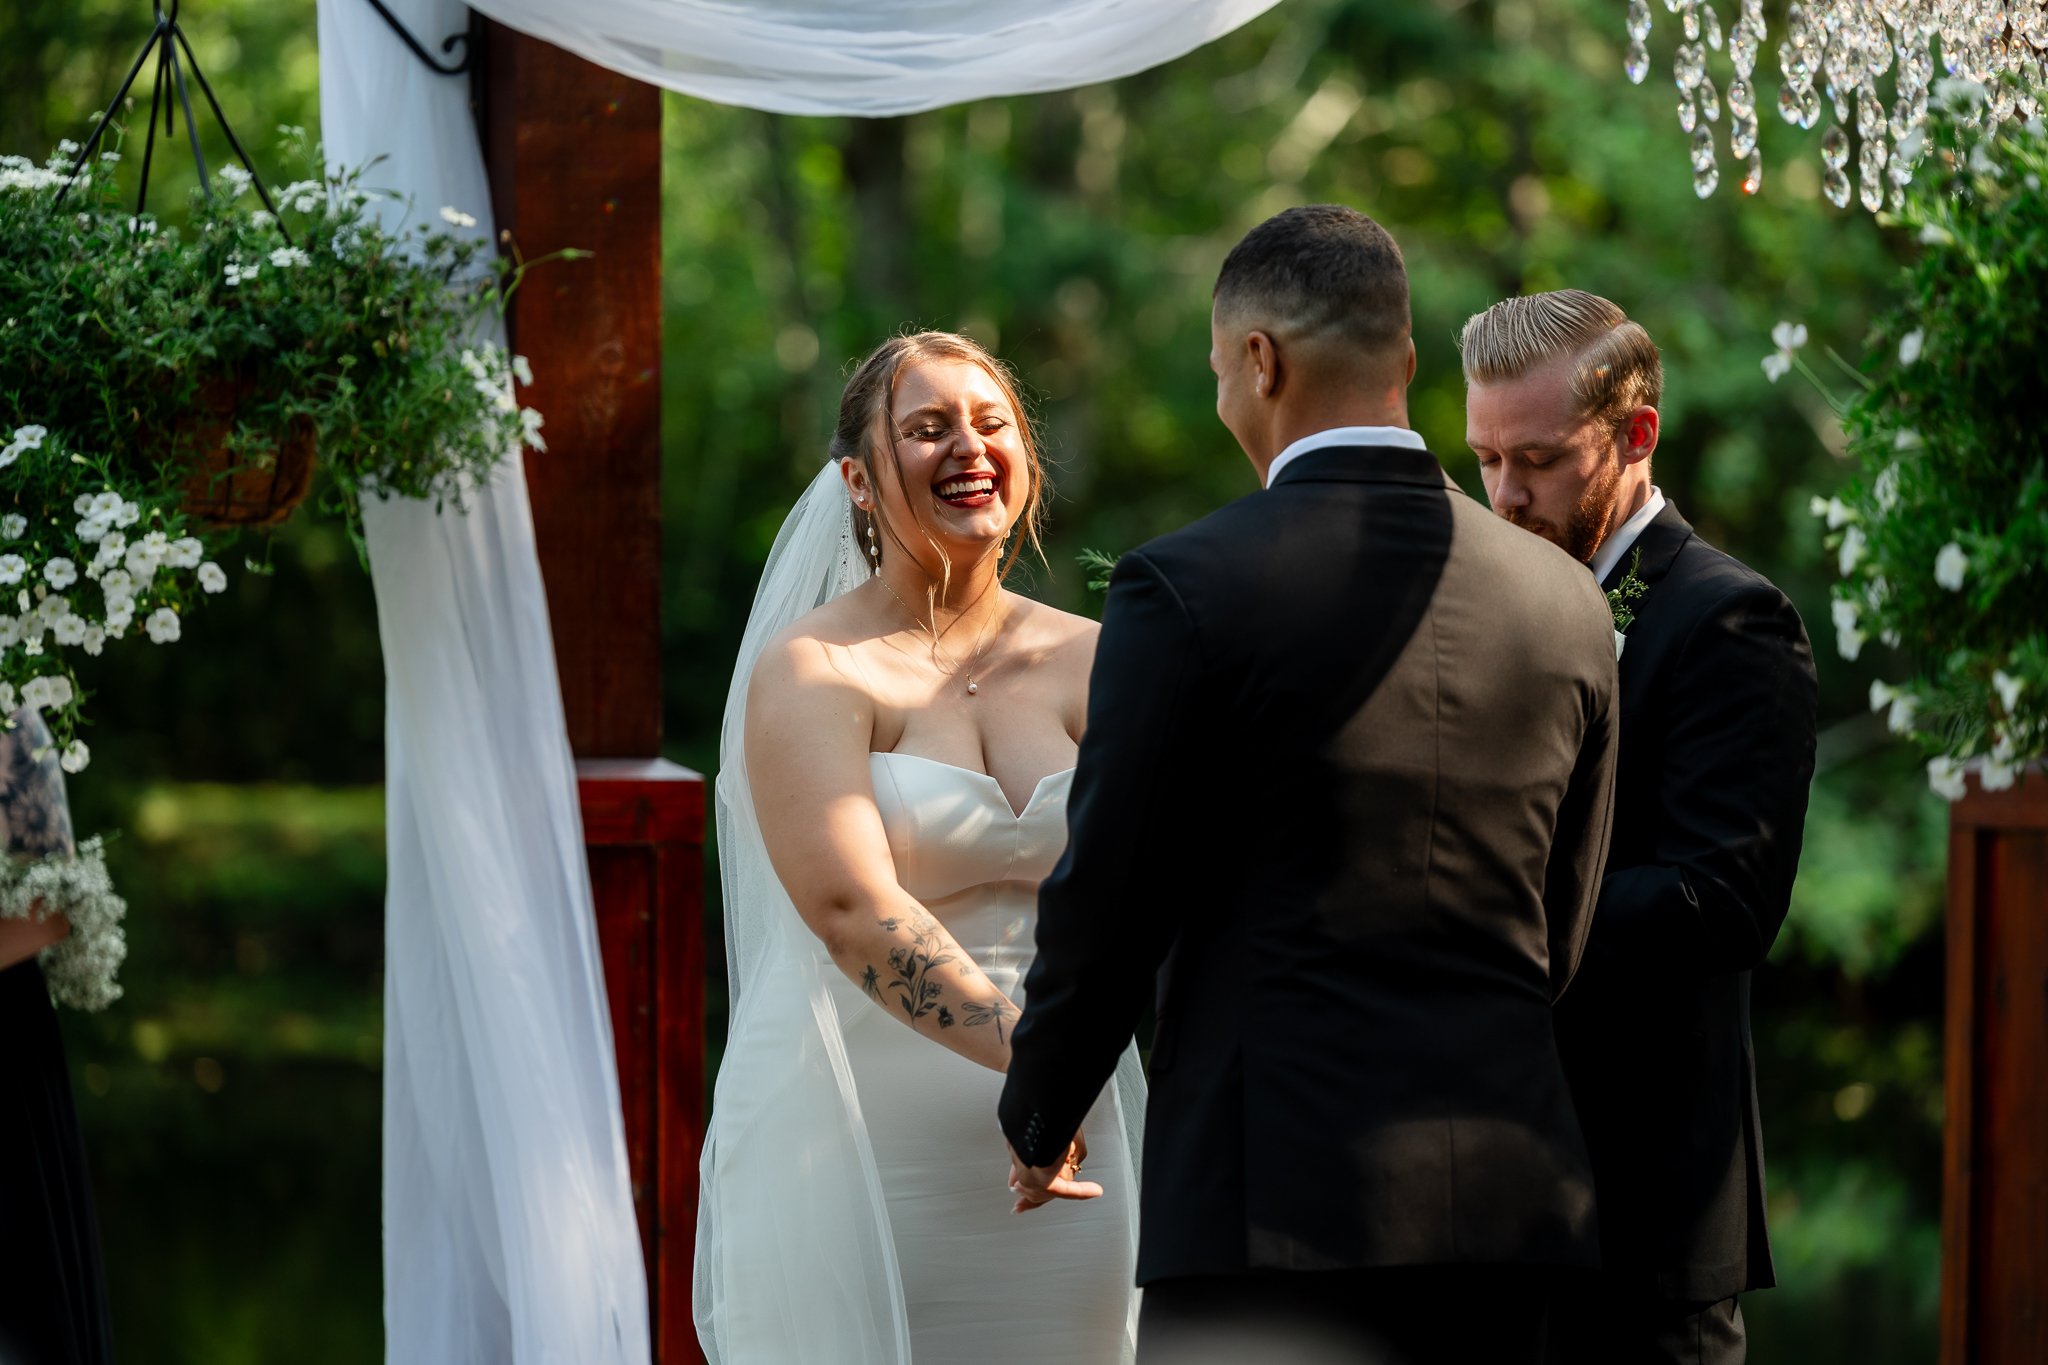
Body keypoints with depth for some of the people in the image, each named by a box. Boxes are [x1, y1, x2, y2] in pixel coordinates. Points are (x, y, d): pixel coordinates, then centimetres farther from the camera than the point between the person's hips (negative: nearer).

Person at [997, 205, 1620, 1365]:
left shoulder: (1187, 588, -7)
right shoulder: (1565, 603, 8)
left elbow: (1106, 902, -3)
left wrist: (1040, 1120, 13)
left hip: (1277, 1186, -5)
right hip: (1507, 1188, 5)